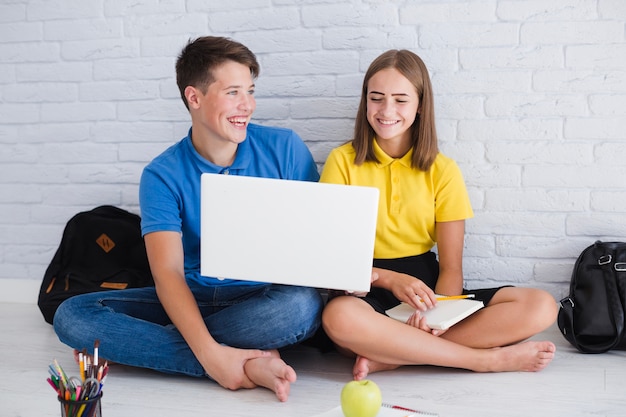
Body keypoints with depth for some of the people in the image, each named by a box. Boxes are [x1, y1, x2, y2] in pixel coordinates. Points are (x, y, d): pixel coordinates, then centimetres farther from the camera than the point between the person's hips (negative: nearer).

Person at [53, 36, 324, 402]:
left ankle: (131, 347, -21)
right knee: (72, 316, -20)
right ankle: (250, 364, -29)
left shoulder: (284, 148, -3)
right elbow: (168, 272, -16)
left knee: (302, 305, -36)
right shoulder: (163, 175, -5)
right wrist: (209, 353, -33)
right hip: (192, 300, 1)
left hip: (266, 298, -1)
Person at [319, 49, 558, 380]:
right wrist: (389, 279, -22)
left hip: (426, 288, 3)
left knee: (542, 307, -17)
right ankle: (489, 358, -23)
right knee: (339, 316, -40)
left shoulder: (442, 170, 5)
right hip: (368, 294, -2)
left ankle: (389, 355, -25)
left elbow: (451, 267, 1)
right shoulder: (342, 161, 0)